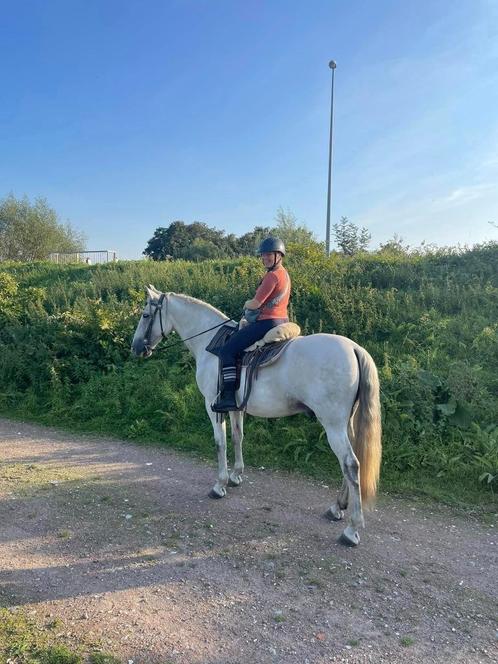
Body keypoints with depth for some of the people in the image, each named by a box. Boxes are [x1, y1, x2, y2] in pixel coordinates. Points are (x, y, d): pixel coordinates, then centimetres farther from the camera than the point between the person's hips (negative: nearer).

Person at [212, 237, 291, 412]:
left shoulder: (272, 275, -16)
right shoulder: (284, 273, 16)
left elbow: (256, 303, -18)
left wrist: (247, 304, 4)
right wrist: (252, 305, 10)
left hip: (267, 323, -11)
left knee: (227, 350, -11)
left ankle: (228, 396, -16)